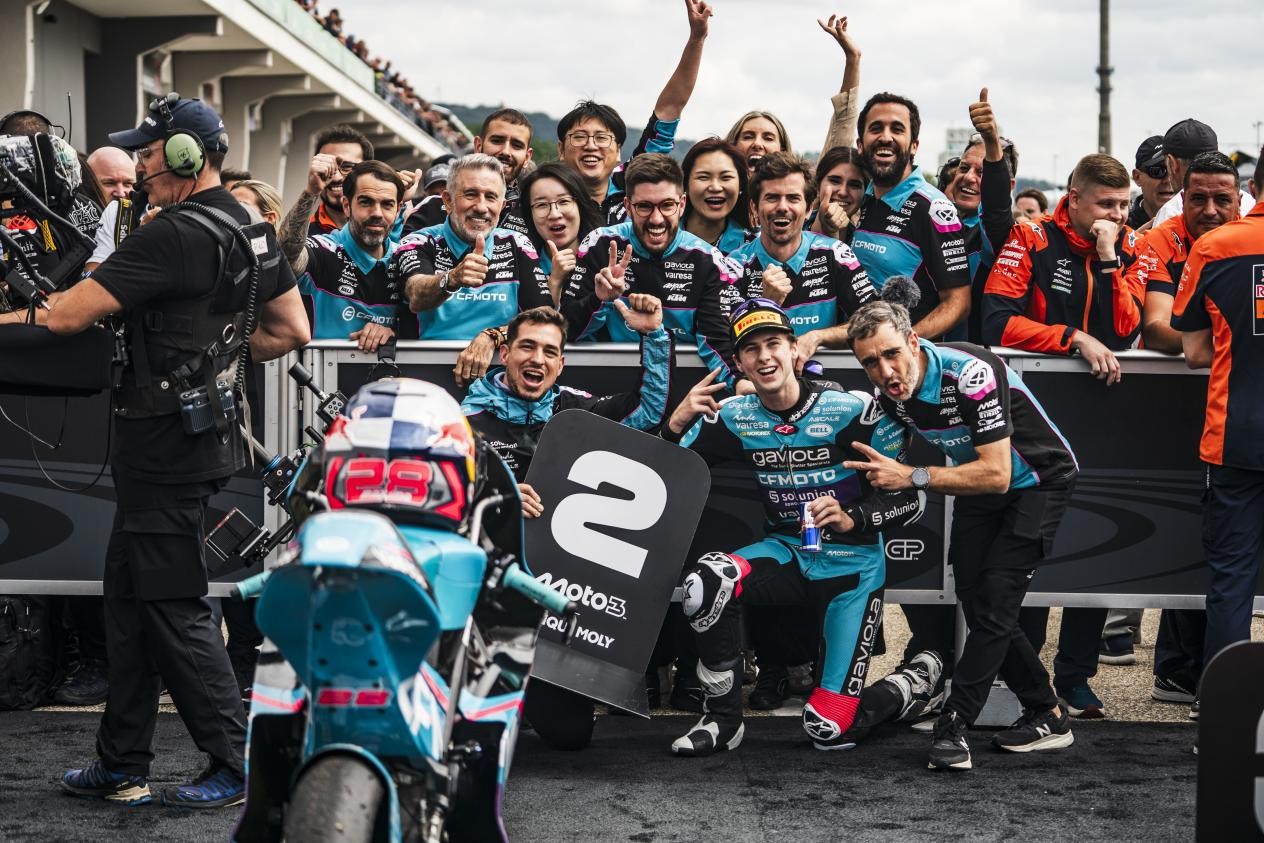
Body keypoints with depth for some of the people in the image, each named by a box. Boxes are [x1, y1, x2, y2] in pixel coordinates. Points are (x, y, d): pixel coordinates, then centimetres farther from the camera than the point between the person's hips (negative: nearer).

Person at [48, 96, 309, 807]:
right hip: (211, 425, 10)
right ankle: (122, 767, 21)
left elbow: (71, 314, -20)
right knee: (129, 596, 15)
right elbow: (293, 331, 17)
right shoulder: (255, 231, 9)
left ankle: (237, 767, 4)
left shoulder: (175, 235, -19)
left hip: (165, 444, -10)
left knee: (175, 608, -2)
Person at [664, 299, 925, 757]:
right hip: (784, 553, 4)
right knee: (706, 581, -29)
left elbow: (911, 498, -13)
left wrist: (852, 518, -29)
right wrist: (677, 423, -23)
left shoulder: (855, 411, -17)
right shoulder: (735, 418, -4)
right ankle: (722, 719, -11)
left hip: (851, 564, -4)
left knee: (829, 730, -8)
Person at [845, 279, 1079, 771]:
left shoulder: (971, 373, -35)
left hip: (1037, 480, -7)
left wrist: (913, 477, -34)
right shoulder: (888, 390, -12)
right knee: (974, 602, 3)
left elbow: (996, 475, -35)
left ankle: (954, 725, -15)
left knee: (996, 597, -17)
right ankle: (1046, 716, 15)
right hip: (979, 486, 7)